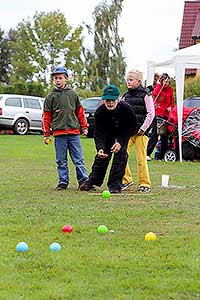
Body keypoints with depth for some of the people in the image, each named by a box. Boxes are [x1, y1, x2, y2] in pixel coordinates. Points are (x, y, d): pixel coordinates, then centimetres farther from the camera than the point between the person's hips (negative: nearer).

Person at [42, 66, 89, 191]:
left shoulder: (73, 94, 8)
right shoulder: (51, 96, 5)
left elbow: (80, 111, 14)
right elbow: (46, 116, 6)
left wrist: (84, 127, 12)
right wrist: (46, 134, 3)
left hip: (74, 132, 0)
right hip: (59, 133, 0)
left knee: (79, 159, 0)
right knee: (61, 161, 5)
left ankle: (83, 180, 3)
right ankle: (63, 182, 12)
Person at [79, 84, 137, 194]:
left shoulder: (126, 109, -34)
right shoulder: (100, 111, -30)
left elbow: (131, 127, -18)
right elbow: (98, 133, -28)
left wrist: (120, 142, -26)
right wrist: (100, 148, -45)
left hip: (123, 133, -1)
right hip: (107, 133, 2)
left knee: (120, 155, -13)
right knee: (102, 156, -1)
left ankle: (115, 184, -6)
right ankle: (93, 180, 16)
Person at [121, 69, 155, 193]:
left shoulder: (145, 95, -3)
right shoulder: (126, 96, 13)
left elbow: (151, 113, -6)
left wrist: (143, 128, -10)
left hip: (141, 131, -5)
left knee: (141, 158, -4)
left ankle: (144, 184, 5)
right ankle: (126, 179, 12)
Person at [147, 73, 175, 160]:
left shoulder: (170, 89, 13)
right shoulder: (157, 87, 1)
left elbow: (172, 102, 20)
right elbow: (155, 94, -21)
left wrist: (170, 107, -1)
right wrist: (159, 84, -18)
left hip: (166, 115, 5)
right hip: (157, 113, -5)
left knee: (165, 136, 7)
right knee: (154, 134, -13)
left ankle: (162, 155, 14)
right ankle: (147, 154, -14)